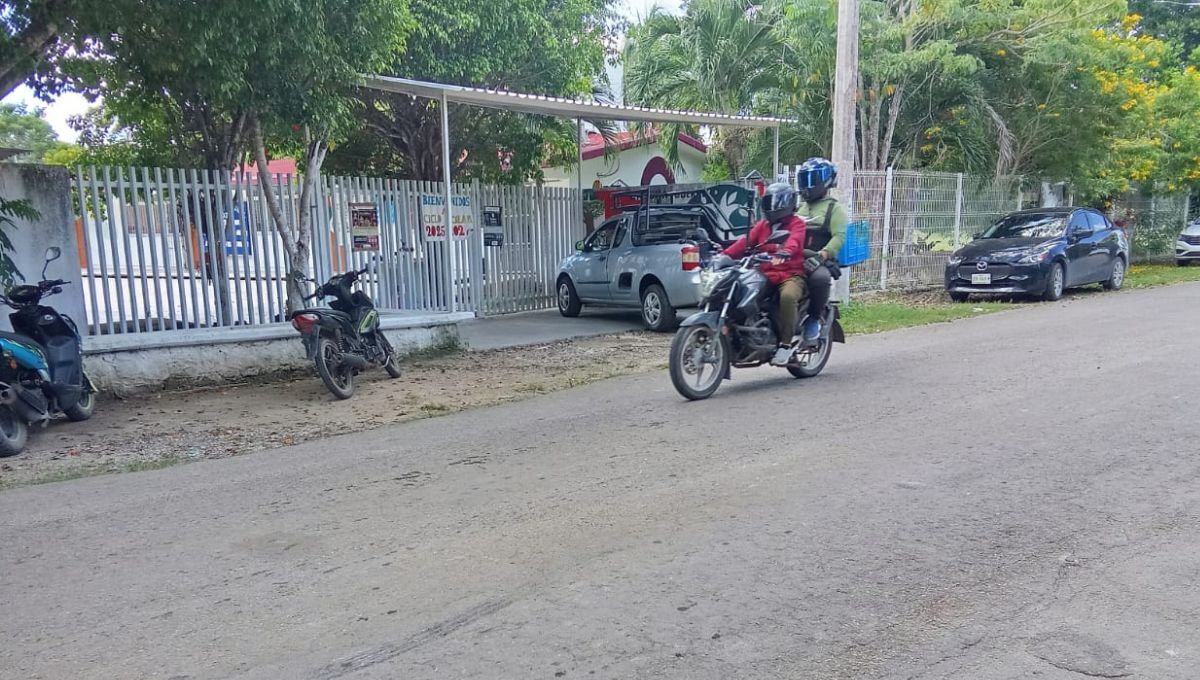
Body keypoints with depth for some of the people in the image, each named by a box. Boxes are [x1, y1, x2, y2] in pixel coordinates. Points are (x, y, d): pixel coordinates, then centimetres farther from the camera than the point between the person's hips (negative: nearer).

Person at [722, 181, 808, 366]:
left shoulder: (797, 224, 3)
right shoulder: (763, 225, 20)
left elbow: (794, 241, -20)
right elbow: (746, 241, 6)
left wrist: (785, 252, -44)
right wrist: (725, 254, -11)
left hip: (791, 275, -5)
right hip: (765, 275, 5)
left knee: (788, 296, -37)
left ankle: (785, 344, -27)